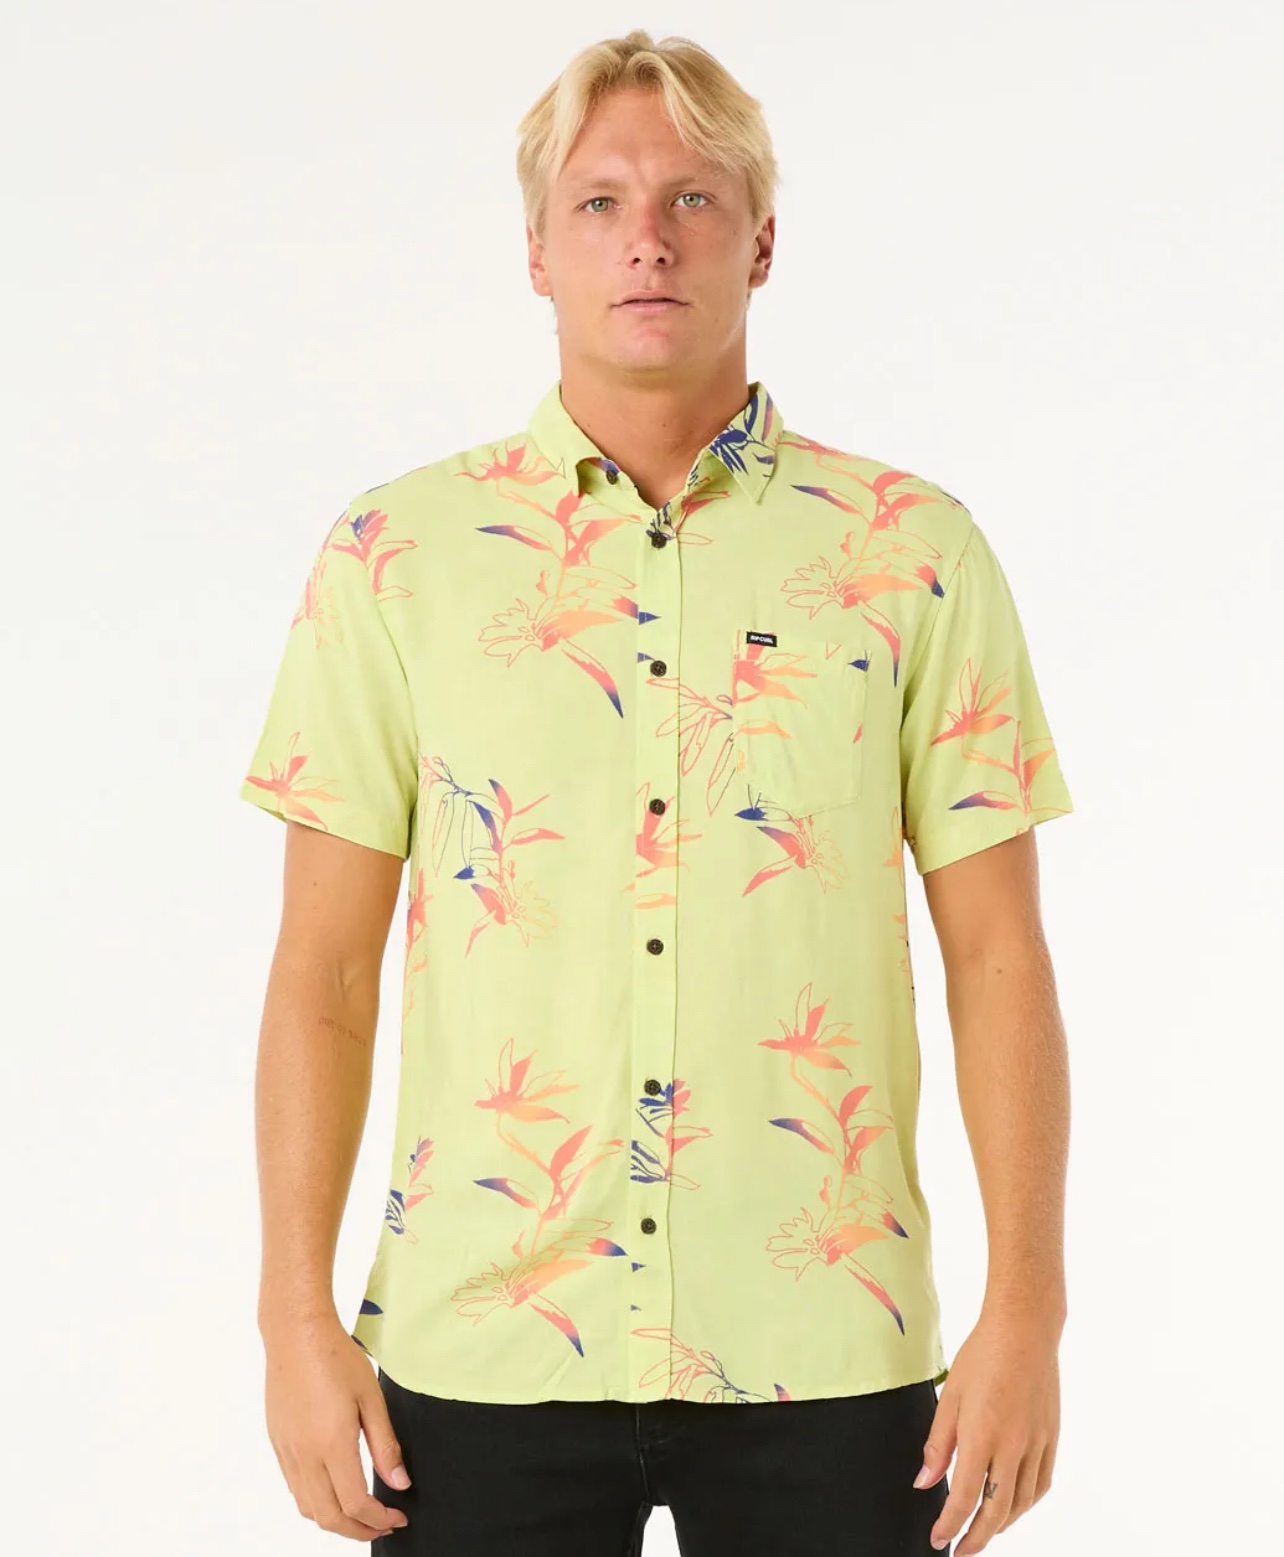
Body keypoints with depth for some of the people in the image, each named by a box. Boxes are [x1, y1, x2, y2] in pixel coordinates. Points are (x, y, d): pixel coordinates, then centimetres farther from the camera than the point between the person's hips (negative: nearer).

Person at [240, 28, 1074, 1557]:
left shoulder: (914, 553, 1)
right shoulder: (392, 555, 2)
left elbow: (997, 955, 2)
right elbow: (323, 972, 2)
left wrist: (1026, 1309, -4)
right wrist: (296, 1316, -3)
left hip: (824, 1355, 0)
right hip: (480, 1349, 0)